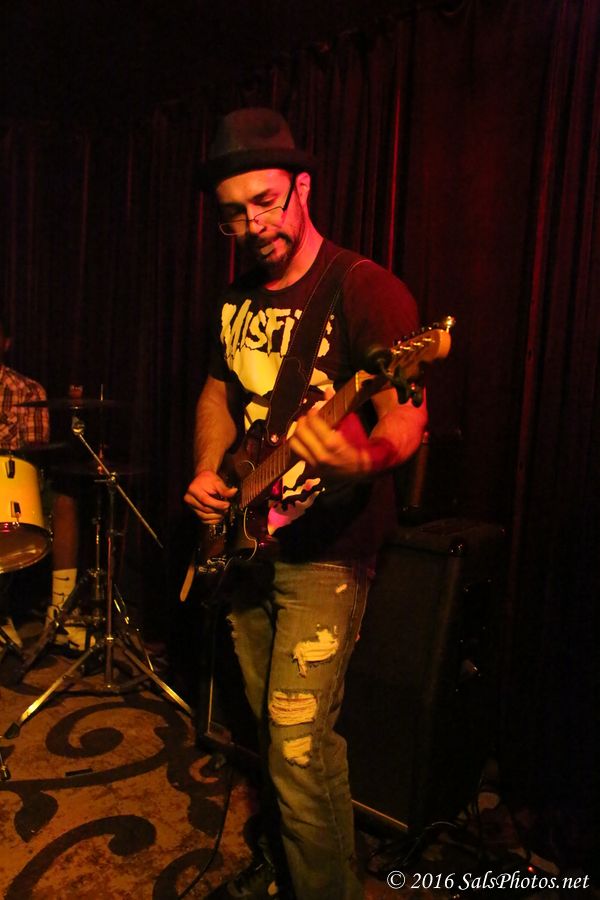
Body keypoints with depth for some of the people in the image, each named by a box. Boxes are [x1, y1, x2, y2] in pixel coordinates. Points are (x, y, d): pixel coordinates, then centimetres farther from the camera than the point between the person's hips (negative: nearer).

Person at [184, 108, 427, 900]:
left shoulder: (366, 290, -14)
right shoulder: (237, 298, 8)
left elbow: (408, 419, -19)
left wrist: (368, 456, -41)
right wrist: (208, 470, 1)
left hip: (326, 548, -7)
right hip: (246, 538, 7)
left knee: (300, 744, -6)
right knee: (267, 725, 20)